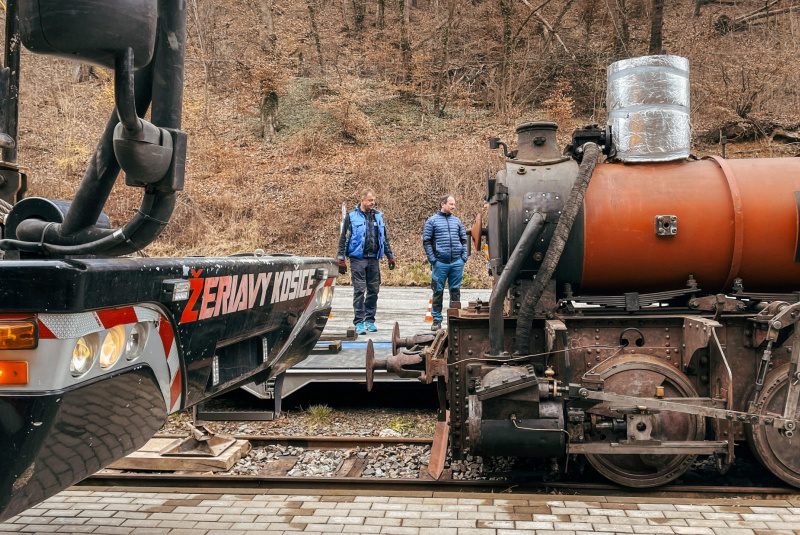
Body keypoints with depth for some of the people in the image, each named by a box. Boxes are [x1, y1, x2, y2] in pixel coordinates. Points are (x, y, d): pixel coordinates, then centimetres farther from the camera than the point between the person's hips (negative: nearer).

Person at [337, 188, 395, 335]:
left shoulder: (378, 216, 12)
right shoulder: (352, 216, 0)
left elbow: (384, 238, 20)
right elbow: (343, 239, 0)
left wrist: (390, 256, 18)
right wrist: (341, 260, -4)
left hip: (374, 259, 4)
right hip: (358, 258, -4)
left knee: (373, 290, 6)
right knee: (359, 290, -5)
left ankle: (370, 320, 17)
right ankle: (359, 322, -1)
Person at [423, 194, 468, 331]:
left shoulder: (457, 221, 14)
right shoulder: (432, 221, 2)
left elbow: (463, 240, 18)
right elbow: (426, 241, 0)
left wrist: (464, 256, 6)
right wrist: (432, 259, -8)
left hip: (457, 262, 3)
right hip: (440, 262, -3)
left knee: (456, 291, 7)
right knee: (438, 291, 1)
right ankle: (437, 320, 8)